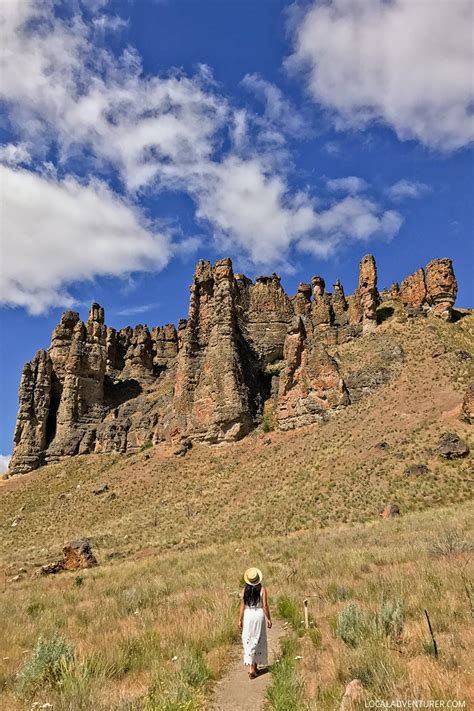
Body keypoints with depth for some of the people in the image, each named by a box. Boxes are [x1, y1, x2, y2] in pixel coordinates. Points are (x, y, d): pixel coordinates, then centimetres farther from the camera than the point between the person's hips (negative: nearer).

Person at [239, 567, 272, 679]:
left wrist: (240, 620, 7)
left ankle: (251, 667, 1)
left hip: (248, 615, 0)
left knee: (248, 640, 8)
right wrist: (268, 619, 2)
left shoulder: (245, 590, -5)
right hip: (259, 615, 0)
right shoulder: (262, 590, -8)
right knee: (258, 640, 14)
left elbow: (242, 606, -2)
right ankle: (255, 666, 23)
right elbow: (265, 606, -8)